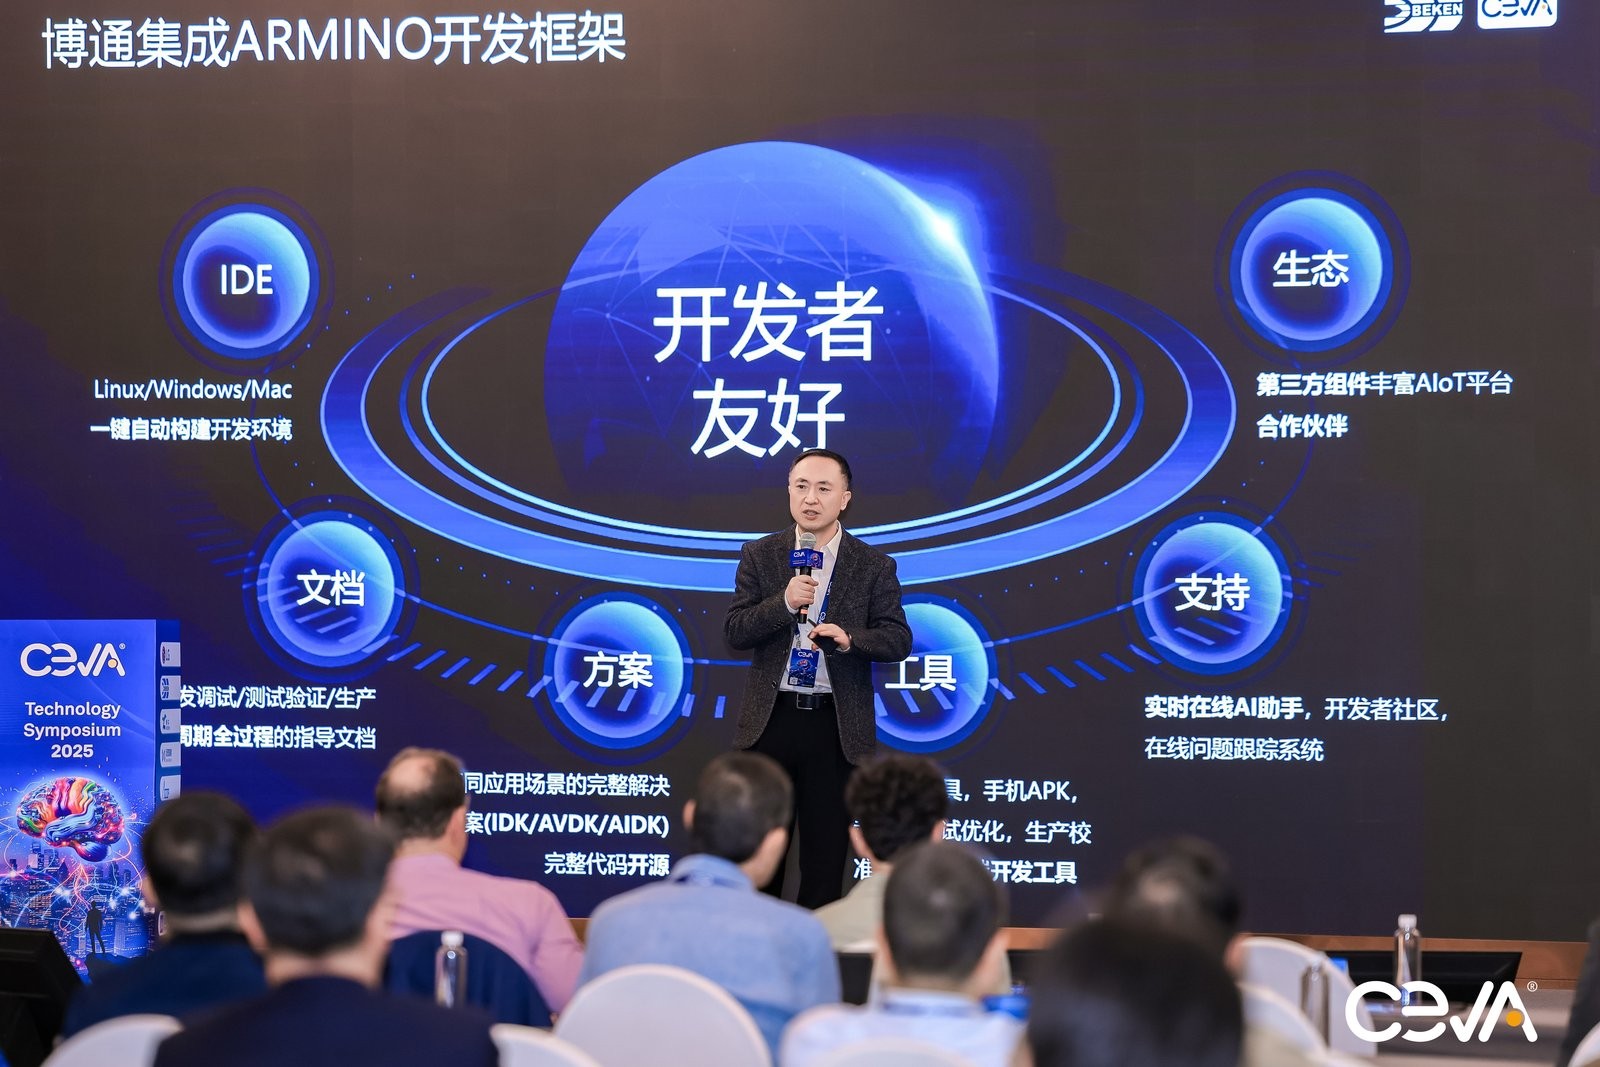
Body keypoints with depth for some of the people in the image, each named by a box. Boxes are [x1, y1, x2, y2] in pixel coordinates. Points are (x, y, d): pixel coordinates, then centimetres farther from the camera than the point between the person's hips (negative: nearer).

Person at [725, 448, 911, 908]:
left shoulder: (874, 566, 1)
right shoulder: (760, 556, 4)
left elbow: (898, 640, -3)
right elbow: (734, 631, -2)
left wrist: (850, 640, -22)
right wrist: (784, 603, -18)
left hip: (838, 726, -1)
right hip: (770, 718, 1)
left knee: (827, 849, 5)